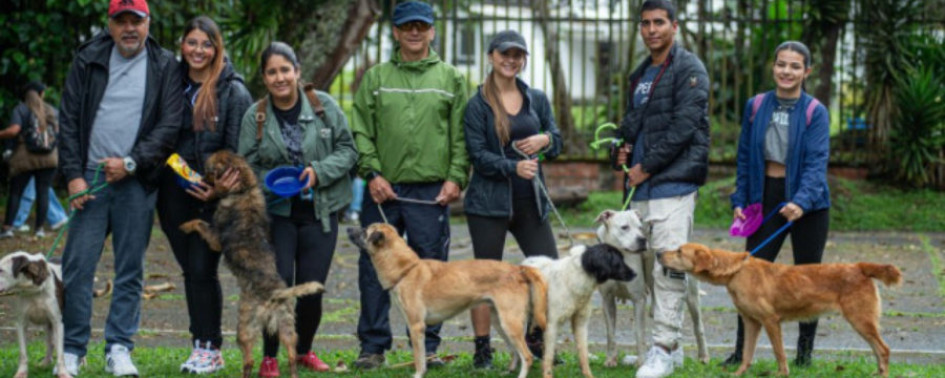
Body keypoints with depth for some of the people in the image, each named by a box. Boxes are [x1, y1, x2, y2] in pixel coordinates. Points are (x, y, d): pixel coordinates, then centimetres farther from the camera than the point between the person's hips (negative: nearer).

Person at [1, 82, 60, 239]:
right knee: (43, 192, 5)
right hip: (49, 157, 3)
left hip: (25, 157, -2)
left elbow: (13, 130, -14)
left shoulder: (21, 109, -1)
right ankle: (39, 228, 3)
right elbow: (61, 131, 11)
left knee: (15, 192, 2)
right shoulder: (52, 111, 9)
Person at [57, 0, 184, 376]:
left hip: (137, 181, 0)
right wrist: (73, 174, -3)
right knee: (77, 266, -3)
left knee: (130, 270, 3)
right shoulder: (88, 60, 7)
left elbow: (170, 125, -2)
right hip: (91, 177, 0)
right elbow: (69, 119, 6)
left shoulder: (165, 67, 5)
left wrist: (131, 162, -12)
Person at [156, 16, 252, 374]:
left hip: (215, 196, -4)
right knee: (190, 270, 9)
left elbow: (238, 149, -5)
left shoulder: (233, 91, -3)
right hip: (175, 193, 5)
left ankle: (210, 348, 1)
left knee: (202, 269, -7)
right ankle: (201, 344, 16)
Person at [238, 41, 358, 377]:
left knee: (312, 288, 2)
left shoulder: (324, 106, -2)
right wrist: (268, 185, -18)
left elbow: (347, 150, 1)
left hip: (319, 212, 1)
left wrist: (319, 171, -15)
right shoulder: (255, 116, -2)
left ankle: (304, 350, 27)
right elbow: (246, 166, 1)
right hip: (276, 212, -1)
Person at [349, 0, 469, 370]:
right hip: (383, 190, 1)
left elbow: (461, 134, 6)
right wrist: (372, 172, -7)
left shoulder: (450, 78, 9)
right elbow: (361, 131, 5)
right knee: (374, 267, 1)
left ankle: (427, 346, 11)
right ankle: (373, 346, 9)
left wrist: (455, 177, -4)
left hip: (432, 192, 0)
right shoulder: (376, 77, 9)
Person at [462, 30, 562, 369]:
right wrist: (514, 167, -24)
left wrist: (545, 140, -9)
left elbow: (557, 142, 15)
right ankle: (482, 350, 8)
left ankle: (535, 339, 20)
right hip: (489, 202, -4)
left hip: (530, 201, 4)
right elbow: (478, 155, -9)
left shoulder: (537, 99, 11)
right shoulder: (478, 105, -3)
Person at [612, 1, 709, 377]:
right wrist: (622, 148, 7)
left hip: (673, 181, -8)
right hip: (640, 187, 8)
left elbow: (684, 127, -14)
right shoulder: (640, 74, 20)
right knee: (645, 265, 9)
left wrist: (646, 167, -12)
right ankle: (665, 343, 17)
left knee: (669, 266, -13)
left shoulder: (688, 69, -5)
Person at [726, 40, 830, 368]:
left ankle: (805, 351, 21)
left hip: (808, 203, -2)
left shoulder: (815, 113, -8)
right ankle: (741, 350, 7)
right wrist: (740, 200, 3)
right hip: (766, 199, 2)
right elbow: (745, 157, 9)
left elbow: (816, 163, -17)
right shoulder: (756, 107, 2)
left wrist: (801, 202, -31)